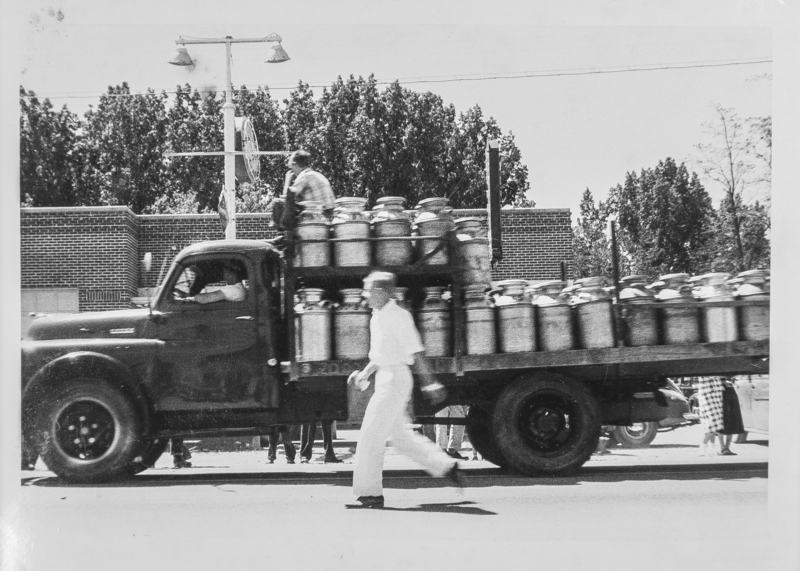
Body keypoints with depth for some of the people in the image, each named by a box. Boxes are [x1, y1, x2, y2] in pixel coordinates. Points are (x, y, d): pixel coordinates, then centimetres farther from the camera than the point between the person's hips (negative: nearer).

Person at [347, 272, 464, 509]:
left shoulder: (398, 316, -13)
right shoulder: (378, 317, 14)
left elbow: (416, 351, -15)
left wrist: (429, 383, -16)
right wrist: (364, 375, 16)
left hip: (395, 379, -9)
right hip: (385, 380, 10)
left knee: (371, 435, -8)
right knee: (400, 436, 13)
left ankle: (369, 492, -4)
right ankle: (446, 467, 21)